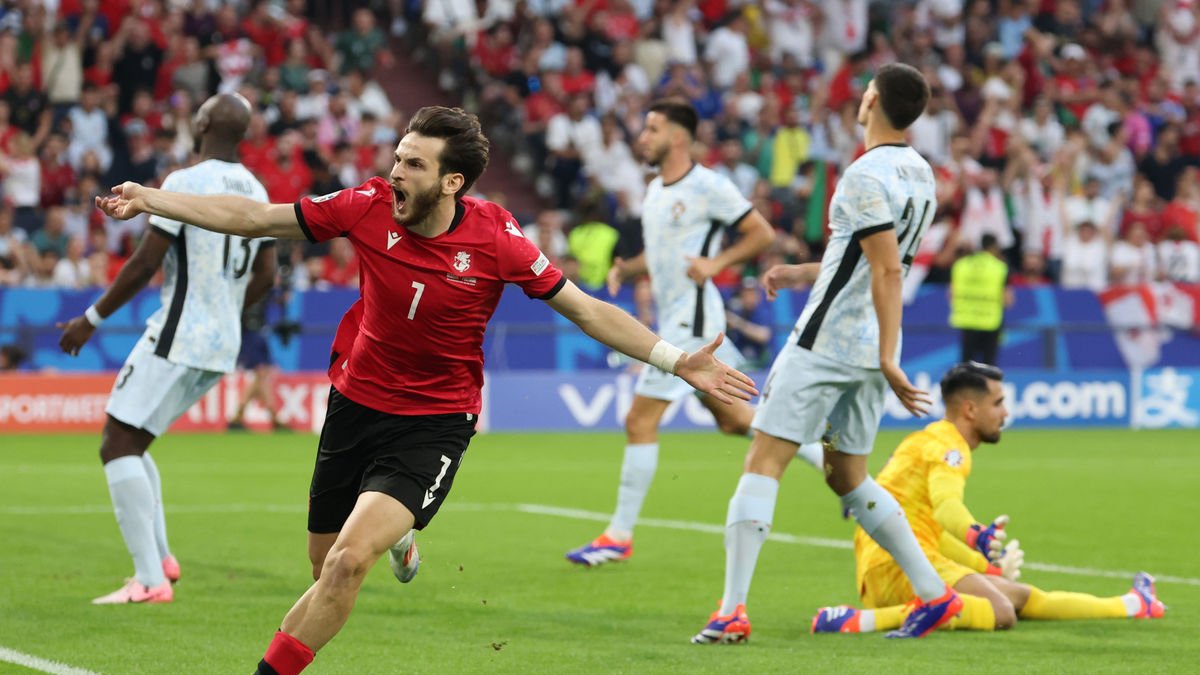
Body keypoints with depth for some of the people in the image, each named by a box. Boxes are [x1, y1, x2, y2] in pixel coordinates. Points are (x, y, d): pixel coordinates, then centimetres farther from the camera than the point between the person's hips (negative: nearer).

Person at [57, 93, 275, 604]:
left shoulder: (184, 184, -13)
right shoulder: (256, 192, 10)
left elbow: (145, 264, -15)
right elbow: (264, 277, 16)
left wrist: (92, 319, -6)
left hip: (178, 340, -8)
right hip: (222, 348, 8)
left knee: (118, 445, -5)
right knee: (130, 443, 20)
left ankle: (150, 580, -12)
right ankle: (160, 558, 15)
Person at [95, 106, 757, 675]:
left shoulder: (495, 239, -17)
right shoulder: (368, 207, -12)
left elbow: (589, 312, -7)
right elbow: (251, 218, -2)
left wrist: (677, 361, -14)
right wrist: (149, 199, -4)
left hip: (435, 421, -4)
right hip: (356, 403, 4)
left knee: (349, 561, -22)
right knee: (326, 570, 12)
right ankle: (394, 537, 47)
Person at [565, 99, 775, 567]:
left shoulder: (708, 186, -11)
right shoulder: (655, 190, 15)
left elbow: (762, 234, -9)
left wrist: (715, 262, -19)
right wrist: (624, 269, 7)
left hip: (691, 317, -10)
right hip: (674, 317, 10)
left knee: (640, 422, -10)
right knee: (734, 418, 14)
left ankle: (619, 536, -7)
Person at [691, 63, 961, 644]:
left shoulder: (866, 176, -16)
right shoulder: (920, 175, 11)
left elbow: (888, 270, -21)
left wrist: (888, 361, -22)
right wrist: (804, 273, 27)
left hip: (824, 343, -8)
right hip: (868, 351, 8)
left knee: (763, 464, -5)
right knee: (847, 477, 18)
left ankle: (731, 611, -11)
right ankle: (933, 592, 13)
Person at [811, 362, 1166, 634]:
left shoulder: (931, 441, 24)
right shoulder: (947, 444, -8)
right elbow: (946, 504, -30)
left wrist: (991, 569, 41)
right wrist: (979, 538, -50)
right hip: (899, 564, -10)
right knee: (1000, 612, -30)